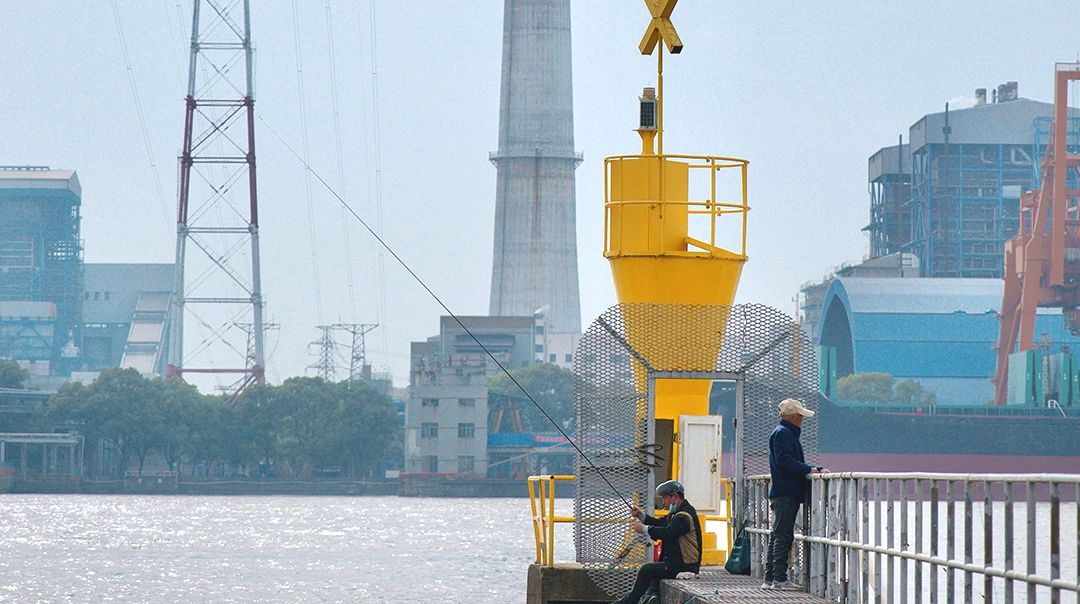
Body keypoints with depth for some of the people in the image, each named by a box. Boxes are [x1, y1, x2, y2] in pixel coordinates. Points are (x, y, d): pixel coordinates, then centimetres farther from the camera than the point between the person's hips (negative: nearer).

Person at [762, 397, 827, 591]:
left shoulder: (788, 434, 23)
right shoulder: (781, 433, -10)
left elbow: (795, 463, 23)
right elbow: (784, 462, -20)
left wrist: (816, 469, 11)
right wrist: (809, 470, -18)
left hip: (785, 494, 11)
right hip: (785, 493, -11)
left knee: (778, 536, 12)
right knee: (783, 536, -11)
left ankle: (770, 579, 15)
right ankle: (779, 579, -12)